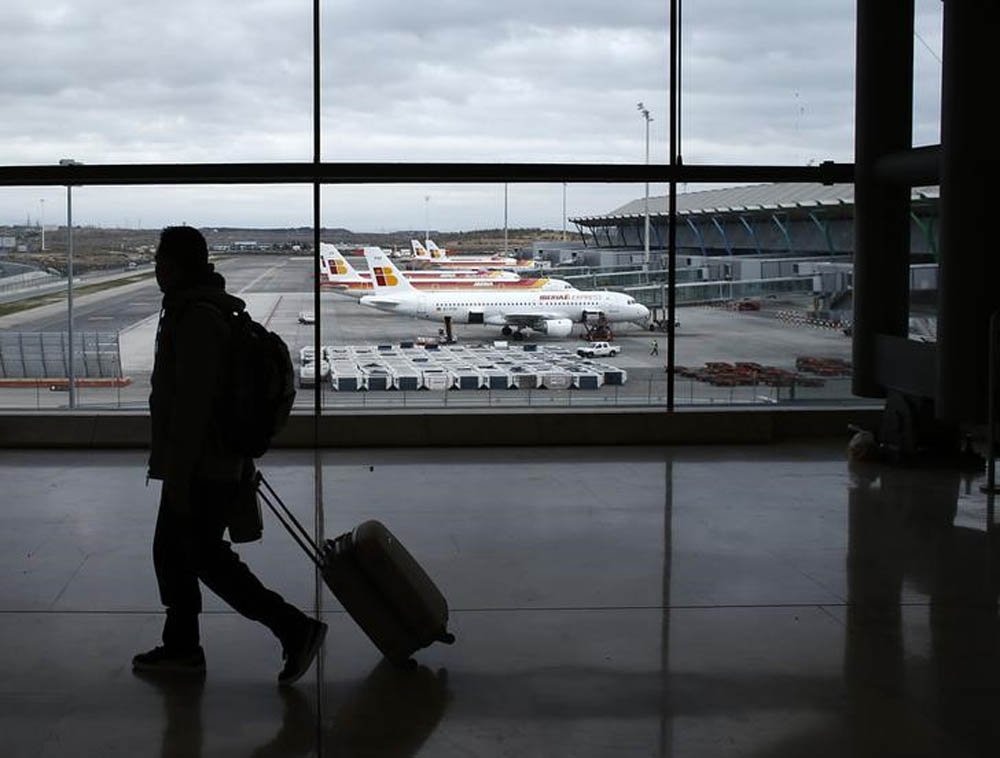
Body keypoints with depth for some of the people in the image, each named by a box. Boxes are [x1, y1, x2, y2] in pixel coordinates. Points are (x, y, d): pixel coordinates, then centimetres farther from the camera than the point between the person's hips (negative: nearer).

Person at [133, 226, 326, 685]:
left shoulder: (196, 319, -21)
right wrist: (243, 465, 25)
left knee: (207, 558, -3)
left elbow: (192, 403, -25)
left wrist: (178, 475, -23)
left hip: (201, 469, -10)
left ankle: (296, 629, -1)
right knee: (171, 549, 17)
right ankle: (181, 646, 28)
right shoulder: (204, 309, 13)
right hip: (220, 461, 10)